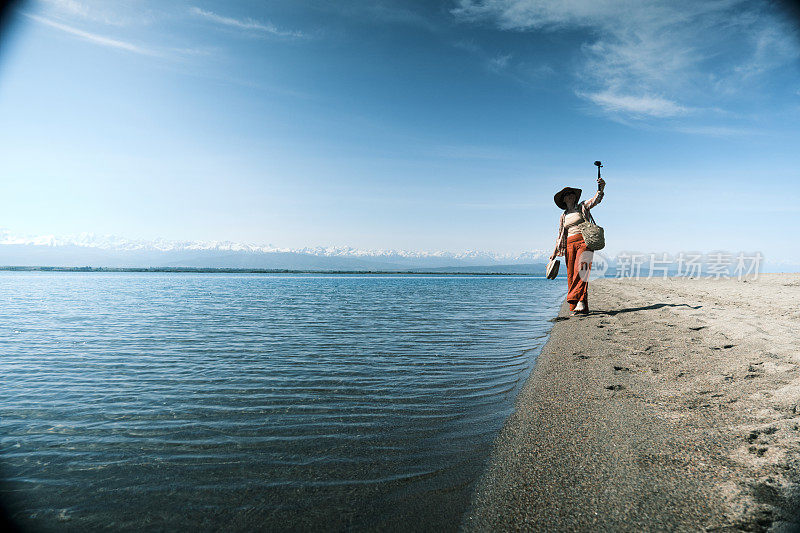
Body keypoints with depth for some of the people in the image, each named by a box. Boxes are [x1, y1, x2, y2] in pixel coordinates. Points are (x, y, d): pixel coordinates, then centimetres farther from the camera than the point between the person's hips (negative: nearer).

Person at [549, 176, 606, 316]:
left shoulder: (582, 207, 10)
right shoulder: (564, 216, 20)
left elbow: (595, 200, -8)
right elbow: (560, 234, 23)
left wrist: (600, 188, -28)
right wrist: (555, 252, 21)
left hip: (584, 242, -3)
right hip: (570, 245, 4)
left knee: (580, 270, -22)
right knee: (571, 275, -3)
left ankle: (580, 301, -29)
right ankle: (574, 308, -1)